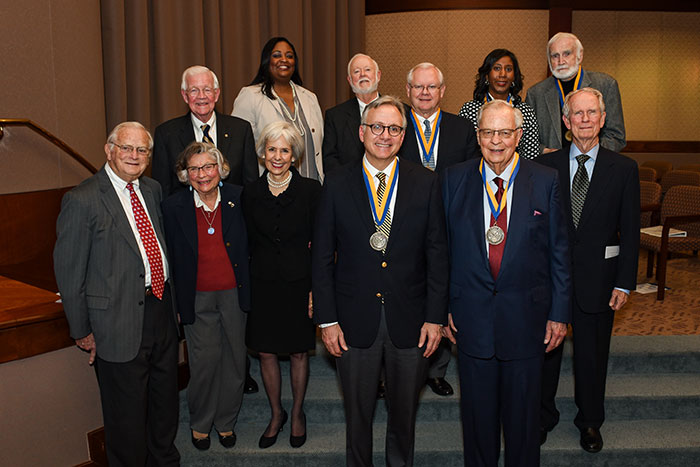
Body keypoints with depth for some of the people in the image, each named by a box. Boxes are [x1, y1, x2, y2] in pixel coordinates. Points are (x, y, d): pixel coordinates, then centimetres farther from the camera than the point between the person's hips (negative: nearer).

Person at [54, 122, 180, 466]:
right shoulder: (82, 200, -15)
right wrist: (82, 331, -8)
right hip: (120, 325, -7)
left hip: (162, 309, 7)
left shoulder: (152, 189, 7)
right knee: (127, 413, 9)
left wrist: (172, 301, 13)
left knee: (166, 400, 23)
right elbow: (68, 271, -12)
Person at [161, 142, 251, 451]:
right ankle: (200, 423, 30)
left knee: (234, 359, 11)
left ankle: (226, 422, 34)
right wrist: (176, 303, 0)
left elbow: (249, 246, 4)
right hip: (197, 298, -1)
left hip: (234, 294, 1)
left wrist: (248, 290, 0)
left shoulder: (238, 199, -3)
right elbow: (171, 260, 1)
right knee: (204, 361, 4)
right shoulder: (173, 207, -5)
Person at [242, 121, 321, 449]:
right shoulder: (251, 193, 1)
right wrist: (247, 284, -1)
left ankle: (297, 413, 32)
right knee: (266, 352, 10)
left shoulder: (310, 191, -6)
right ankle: (276, 414, 31)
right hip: (262, 285, 2)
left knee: (298, 352, 10)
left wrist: (316, 288, -10)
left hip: (298, 283, -2)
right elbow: (247, 243, 5)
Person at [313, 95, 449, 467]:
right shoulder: (337, 184, -2)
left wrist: (435, 317, -3)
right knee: (357, 412, 15)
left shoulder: (425, 183, -1)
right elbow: (322, 257, -1)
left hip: (410, 319, 1)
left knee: (404, 411, 18)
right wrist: (327, 320, -5)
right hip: (355, 321, 0)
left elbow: (437, 255, 0)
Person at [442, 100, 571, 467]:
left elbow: (559, 251, 1)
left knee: (523, 409, 15)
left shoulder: (546, 181, -2)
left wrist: (559, 313, -1)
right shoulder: (454, 179, 0)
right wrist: (442, 307, 1)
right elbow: (443, 247, 3)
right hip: (471, 315, 1)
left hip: (525, 314, 0)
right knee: (477, 408, 15)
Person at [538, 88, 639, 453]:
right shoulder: (546, 166, 1)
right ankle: (542, 419, 33)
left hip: (597, 277, 0)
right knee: (545, 350, 12)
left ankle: (590, 422, 36)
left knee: (593, 354, 14)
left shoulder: (624, 169, 0)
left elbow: (629, 231, -1)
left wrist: (624, 283, -5)